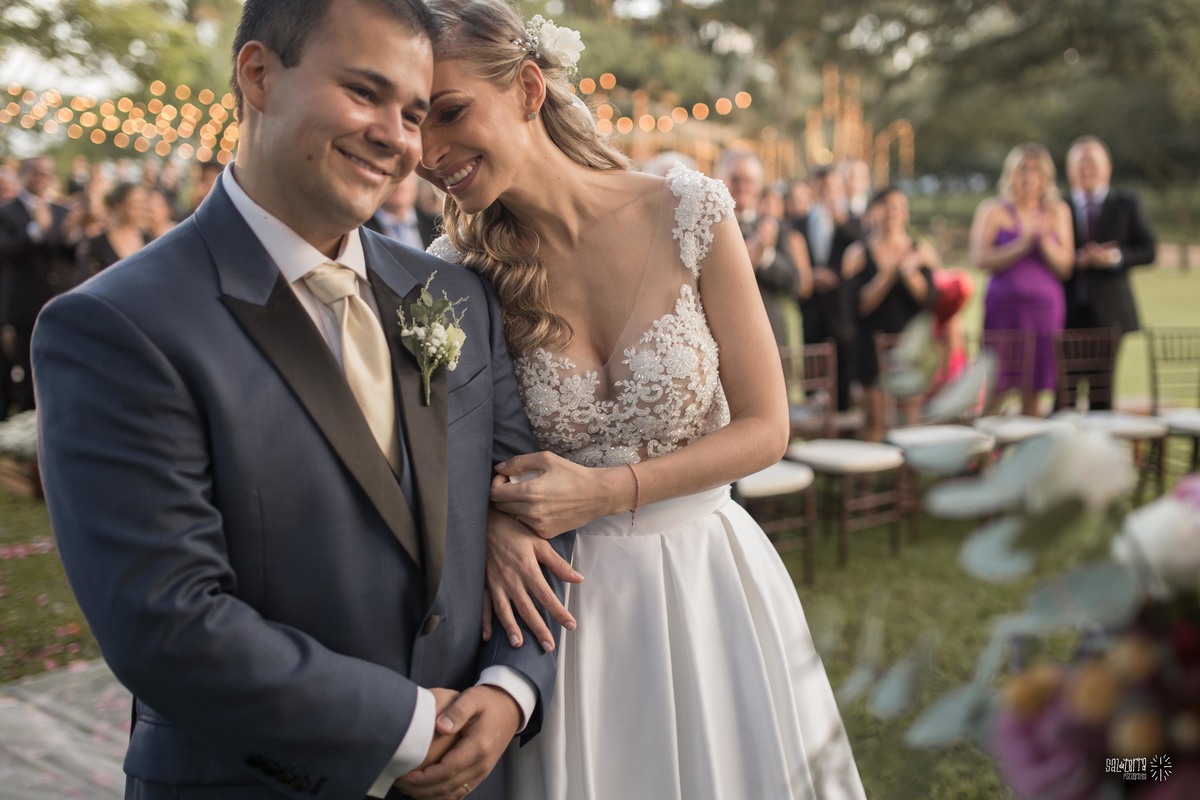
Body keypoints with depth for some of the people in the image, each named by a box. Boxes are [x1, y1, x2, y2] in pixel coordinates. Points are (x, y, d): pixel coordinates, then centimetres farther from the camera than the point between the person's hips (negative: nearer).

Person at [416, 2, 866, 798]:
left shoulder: (691, 215, -12)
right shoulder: (459, 269, -9)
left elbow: (765, 427, -7)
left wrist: (606, 491, -17)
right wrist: (494, 521, -18)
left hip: (706, 579, 1)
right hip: (562, 594, 0)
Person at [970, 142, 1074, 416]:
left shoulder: (1058, 212, 12)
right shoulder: (992, 210, 3)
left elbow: (1065, 267, 5)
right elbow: (979, 258, -10)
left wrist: (1044, 240, -11)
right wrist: (1023, 244, -15)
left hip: (1046, 308, 3)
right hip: (1004, 305, -3)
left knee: (1033, 390, 4)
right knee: (995, 389, -5)